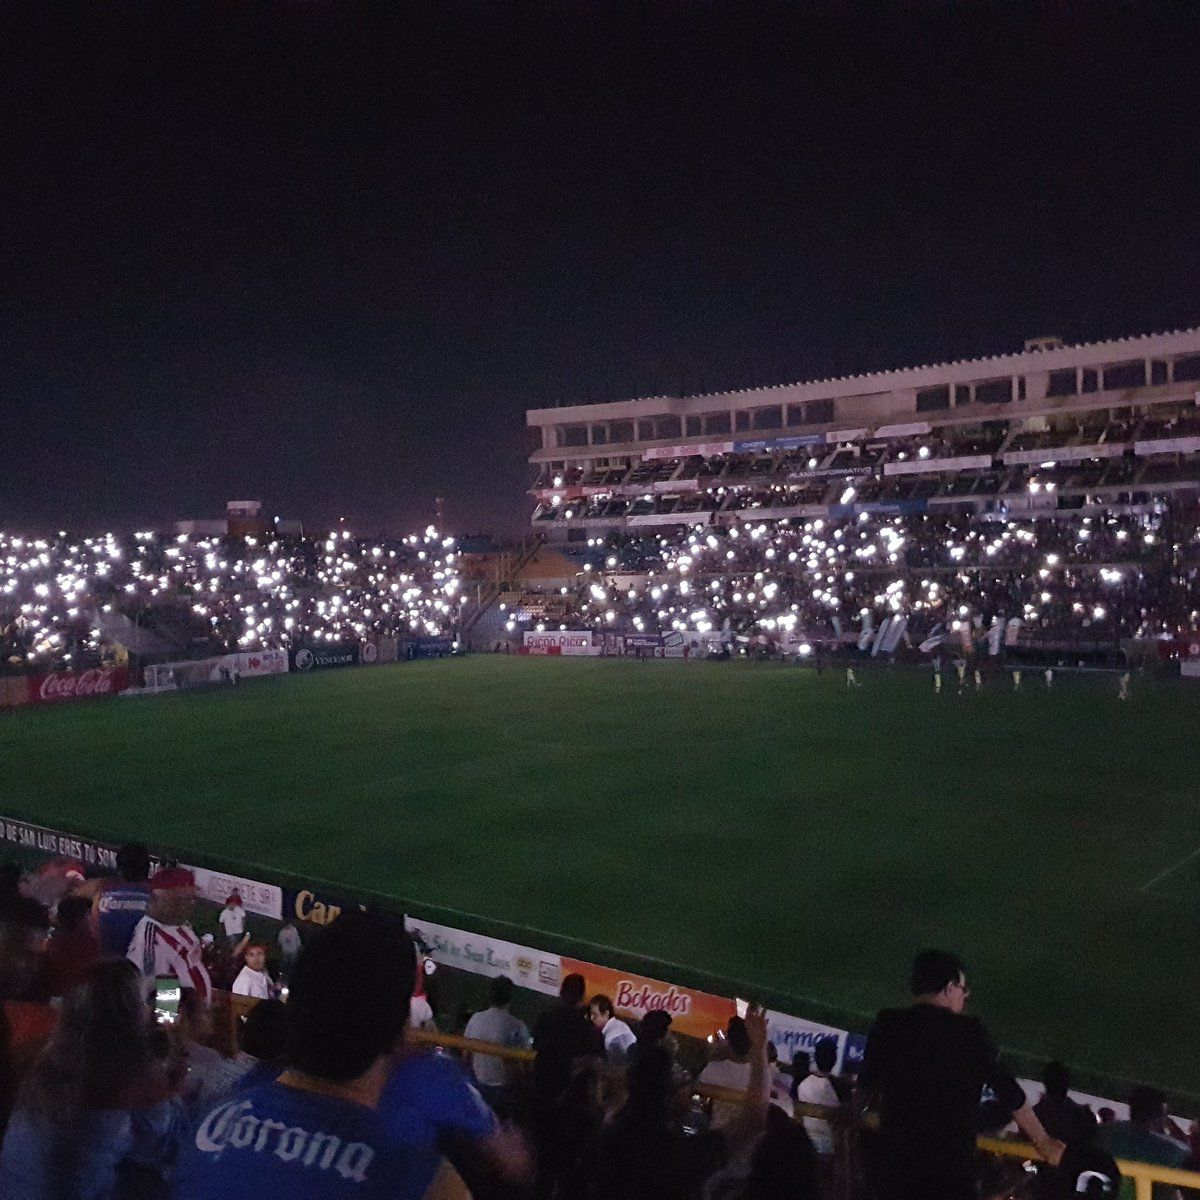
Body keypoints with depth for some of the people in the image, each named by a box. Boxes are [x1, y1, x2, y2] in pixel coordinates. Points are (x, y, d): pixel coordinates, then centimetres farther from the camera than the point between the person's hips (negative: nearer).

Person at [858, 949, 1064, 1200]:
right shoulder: (969, 1031, -5)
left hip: (896, 1156, 2)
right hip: (952, 1159, -2)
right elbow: (1007, 1091, 3)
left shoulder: (887, 1024, 1)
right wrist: (1043, 1141, 18)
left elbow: (867, 1088, 12)